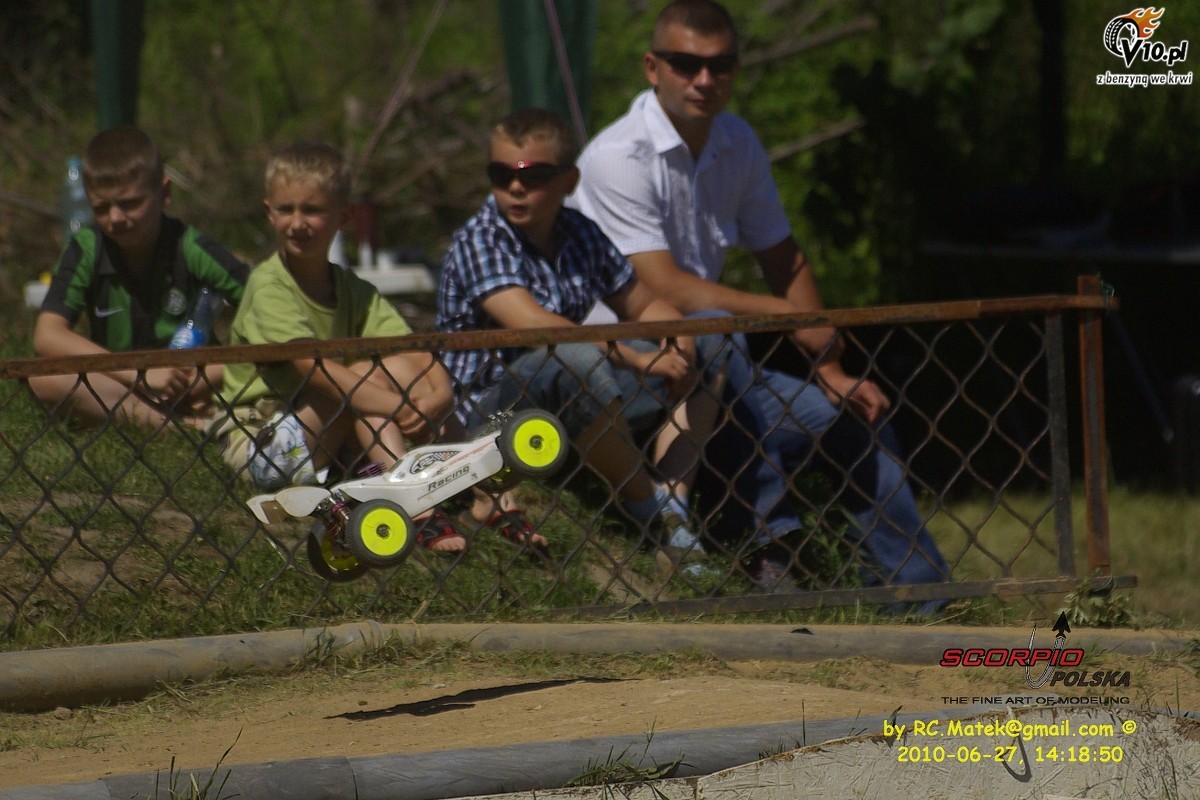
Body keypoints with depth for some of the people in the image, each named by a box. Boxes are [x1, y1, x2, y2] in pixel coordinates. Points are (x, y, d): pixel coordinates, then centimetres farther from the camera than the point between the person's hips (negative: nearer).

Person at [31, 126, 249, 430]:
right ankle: (190, 424, -33)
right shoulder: (86, 250, -8)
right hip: (114, 386, 2)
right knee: (43, 376, -30)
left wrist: (207, 376, -27)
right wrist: (141, 374, -27)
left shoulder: (189, 248, -11)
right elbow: (47, 337, -18)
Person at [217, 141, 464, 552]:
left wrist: (439, 394, -29)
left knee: (403, 369, -13)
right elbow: (313, 370, -28)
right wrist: (400, 408, -35)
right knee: (369, 372, -23)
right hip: (257, 444, -6)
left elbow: (414, 352, -7)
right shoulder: (268, 286, -14)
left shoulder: (353, 290, 6)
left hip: (324, 442, 6)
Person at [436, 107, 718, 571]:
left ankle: (675, 500, -15)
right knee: (578, 363, -38)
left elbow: (644, 305, 13)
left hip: (574, 413, 8)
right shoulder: (478, 242, -16)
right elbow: (535, 325, -31)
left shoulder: (579, 235, 5)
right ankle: (651, 510, -22)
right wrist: (637, 359, -33)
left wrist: (679, 344, -10)